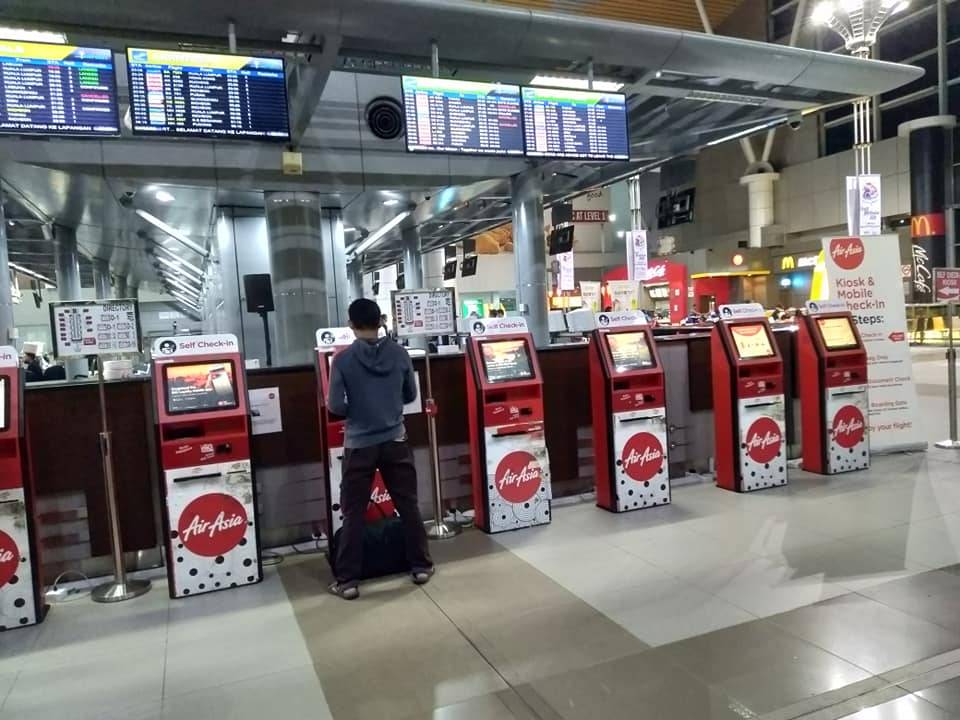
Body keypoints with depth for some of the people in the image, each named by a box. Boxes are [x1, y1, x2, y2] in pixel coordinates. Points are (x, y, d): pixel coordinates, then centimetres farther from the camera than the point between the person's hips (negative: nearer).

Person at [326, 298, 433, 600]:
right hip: (395, 440, 3)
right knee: (408, 505, 13)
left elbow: (336, 407, -11)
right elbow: (411, 396, 7)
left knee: (353, 513, 7)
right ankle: (421, 566, 23)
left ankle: (348, 581, 13)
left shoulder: (343, 360, -11)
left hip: (359, 445, -2)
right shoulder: (399, 354, -3)